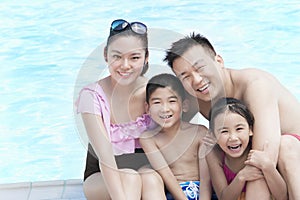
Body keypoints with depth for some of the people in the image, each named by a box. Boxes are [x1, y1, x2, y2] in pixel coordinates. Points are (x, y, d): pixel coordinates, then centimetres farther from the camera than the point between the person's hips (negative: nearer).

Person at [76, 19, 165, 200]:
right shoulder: (92, 96, -15)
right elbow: (105, 157, -25)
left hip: (147, 169, 2)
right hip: (101, 177, -2)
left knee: (151, 179, -32)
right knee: (130, 178, -33)